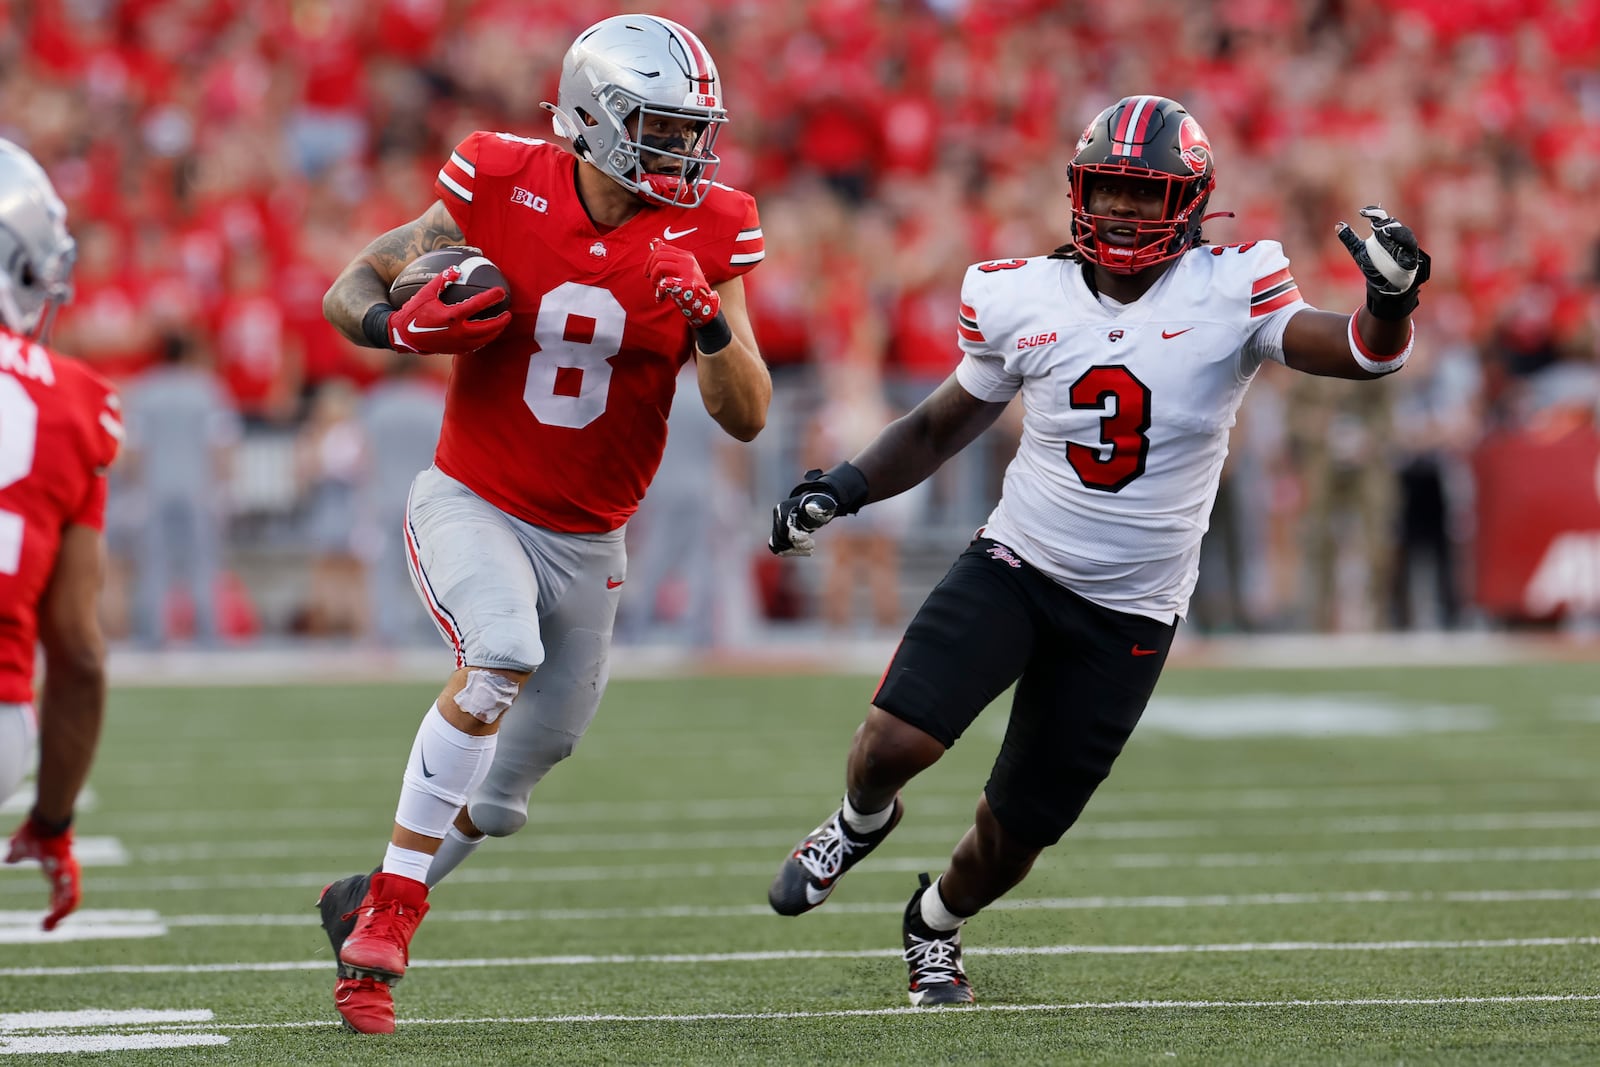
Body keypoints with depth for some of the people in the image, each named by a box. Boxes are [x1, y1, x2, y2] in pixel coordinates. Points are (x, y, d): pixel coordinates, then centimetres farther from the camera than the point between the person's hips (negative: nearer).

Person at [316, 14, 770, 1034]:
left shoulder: (703, 235, -7)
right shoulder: (501, 192, -12)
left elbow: (747, 418, -9)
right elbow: (349, 290, -1)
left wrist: (710, 323, -28)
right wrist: (404, 325, -24)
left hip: (586, 543, 4)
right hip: (472, 503, -4)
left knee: (510, 787, 11)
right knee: (501, 657, -32)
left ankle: (371, 902, 38)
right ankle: (386, 918, -24)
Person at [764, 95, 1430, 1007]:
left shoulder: (1231, 294, -10)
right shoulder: (1022, 300, -2)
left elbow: (1362, 353, -23)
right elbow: (946, 425, 13)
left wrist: (1392, 304, -45)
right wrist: (841, 488, -1)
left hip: (1129, 614, -1)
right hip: (1015, 562, 1)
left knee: (1016, 834, 6)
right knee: (896, 742, -22)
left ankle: (935, 924, 42)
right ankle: (862, 823, 16)